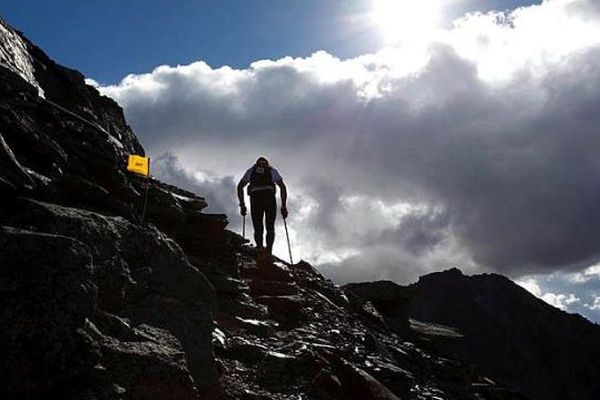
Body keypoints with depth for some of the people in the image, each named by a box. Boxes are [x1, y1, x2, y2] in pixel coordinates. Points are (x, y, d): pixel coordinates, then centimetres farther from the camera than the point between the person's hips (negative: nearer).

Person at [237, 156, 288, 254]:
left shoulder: (251, 171, 25)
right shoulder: (272, 170, 23)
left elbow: (240, 186, 14)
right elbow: (283, 187, 12)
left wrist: (242, 205, 13)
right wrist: (283, 206, 11)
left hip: (255, 199, 0)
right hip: (270, 198, 0)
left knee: (258, 229, 8)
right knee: (270, 228, 8)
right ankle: (268, 252, -10)